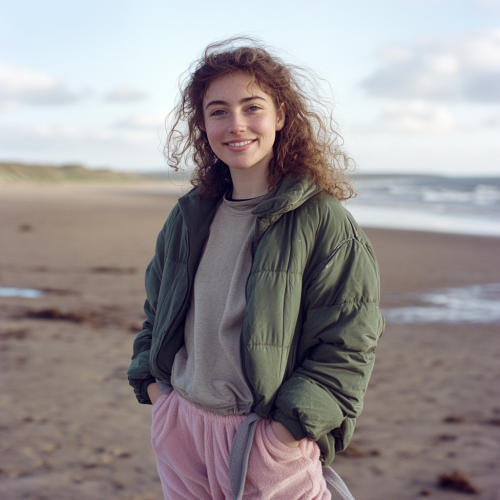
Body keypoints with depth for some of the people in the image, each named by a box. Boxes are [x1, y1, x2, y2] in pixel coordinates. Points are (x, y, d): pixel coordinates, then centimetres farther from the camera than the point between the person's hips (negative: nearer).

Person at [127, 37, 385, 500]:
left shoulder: (323, 220, -11)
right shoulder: (188, 215, 6)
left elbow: (346, 349, -11)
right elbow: (156, 311, 18)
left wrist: (286, 430, -16)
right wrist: (152, 385, 5)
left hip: (270, 438, -5)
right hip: (180, 425, 5)